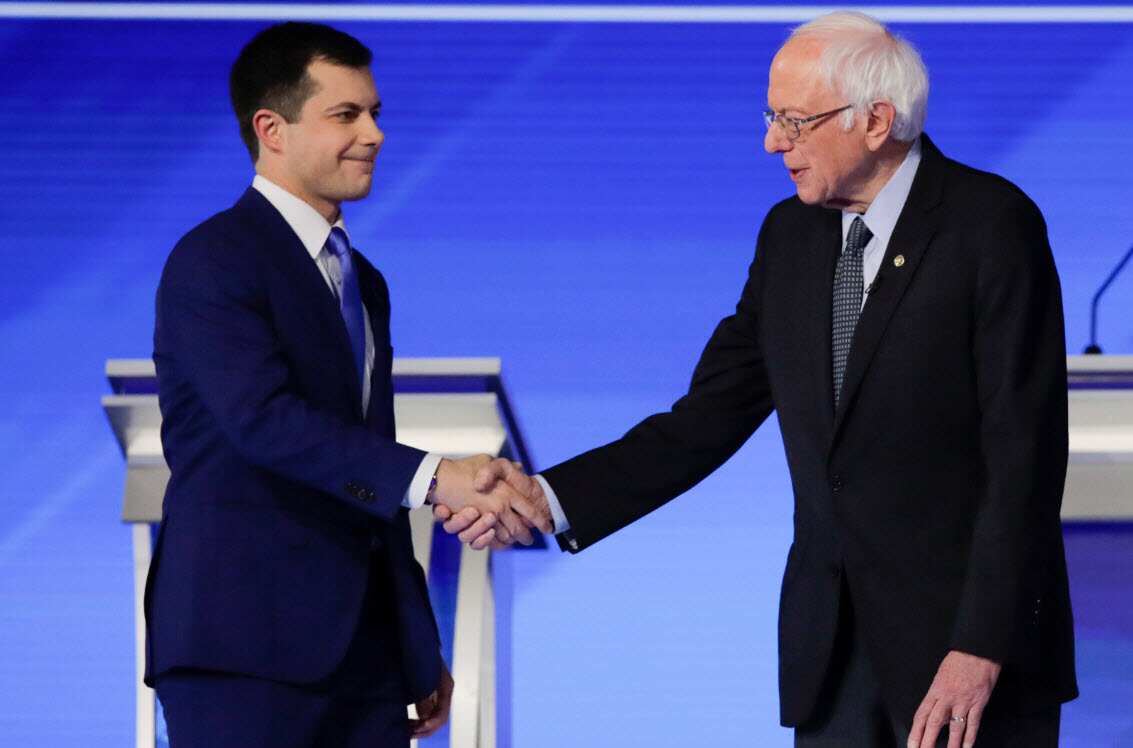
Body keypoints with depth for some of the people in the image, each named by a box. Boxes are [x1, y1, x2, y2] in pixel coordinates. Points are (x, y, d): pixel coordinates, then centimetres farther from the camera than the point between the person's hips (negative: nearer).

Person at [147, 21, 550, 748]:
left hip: (365, 655, 8)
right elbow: (264, 417, -22)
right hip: (243, 642, -8)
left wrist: (420, 650, 22)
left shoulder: (362, 282, 21)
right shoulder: (213, 262, -6)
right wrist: (433, 478, -30)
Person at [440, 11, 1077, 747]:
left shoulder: (991, 224, -11)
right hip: (833, 648, 6)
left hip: (972, 633, -6)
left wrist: (980, 649, -20)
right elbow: (711, 417, 8)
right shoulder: (791, 233, 9)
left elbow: (1022, 451, -15)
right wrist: (546, 497, -5)